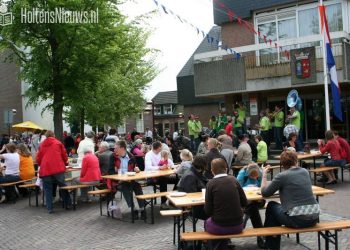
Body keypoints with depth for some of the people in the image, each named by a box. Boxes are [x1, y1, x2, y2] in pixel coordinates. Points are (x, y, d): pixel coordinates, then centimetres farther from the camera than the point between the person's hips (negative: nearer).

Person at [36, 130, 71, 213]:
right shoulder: (58, 143, 10)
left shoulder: (42, 145, 14)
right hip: (58, 168, -1)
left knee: (48, 189, 6)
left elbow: (38, 159, 16)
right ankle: (68, 204, 15)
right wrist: (65, 163, 28)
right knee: (63, 186, 11)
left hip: (45, 170, 1)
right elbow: (64, 155, 9)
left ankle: (49, 208, 4)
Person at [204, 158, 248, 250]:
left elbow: (208, 211, -8)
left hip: (219, 227, -3)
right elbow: (245, 203, 5)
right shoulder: (233, 180, -1)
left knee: (207, 223, 31)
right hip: (237, 226, 3)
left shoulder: (211, 183, -9)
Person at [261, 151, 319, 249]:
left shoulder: (282, 176, -6)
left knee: (271, 206, 21)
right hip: (314, 218, 6)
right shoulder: (305, 172, 11)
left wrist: (264, 175, 14)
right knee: (278, 208, 30)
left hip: (297, 220, -6)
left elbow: (264, 193, 4)